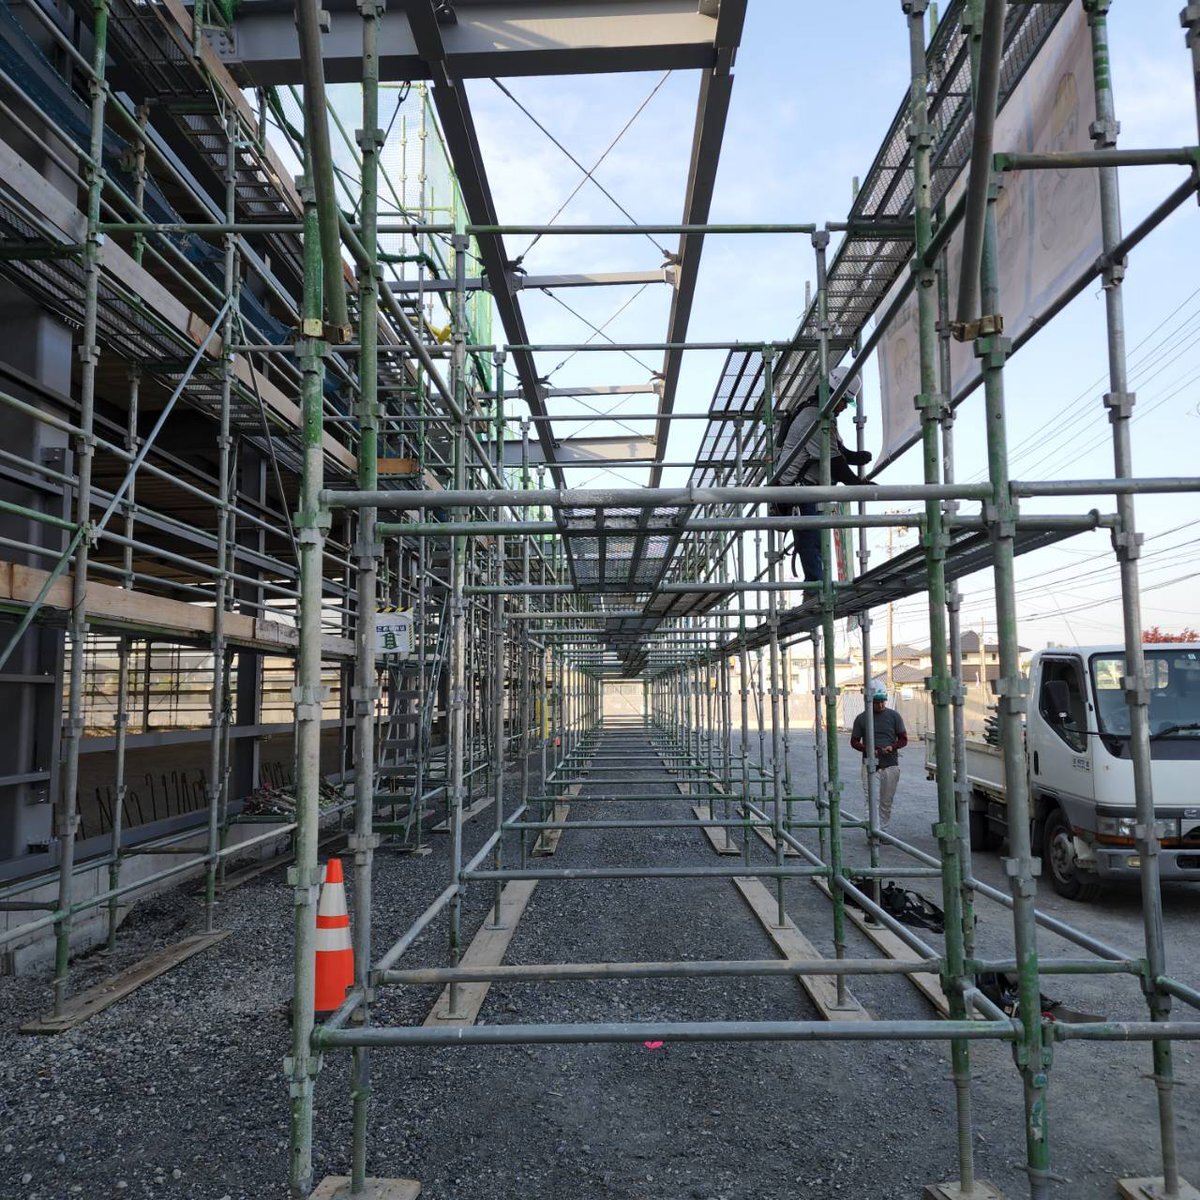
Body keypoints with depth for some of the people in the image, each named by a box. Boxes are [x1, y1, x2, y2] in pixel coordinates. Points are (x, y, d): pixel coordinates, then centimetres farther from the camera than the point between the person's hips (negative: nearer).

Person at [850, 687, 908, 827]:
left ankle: (882, 829, 20)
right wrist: (867, 749, -12)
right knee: (870, 799, -13)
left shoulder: (894, 716, 5)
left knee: (886, 802, 7)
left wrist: (892, 747, -14)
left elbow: (904, 739, 7)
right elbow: (854, 741, 8)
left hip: (890, 764, 1)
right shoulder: (861, 718, 4)